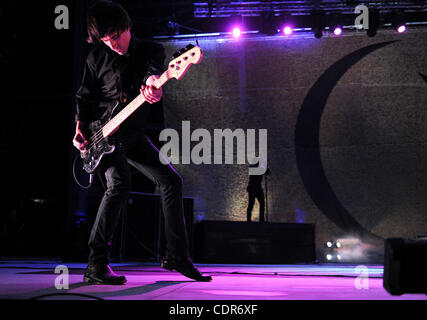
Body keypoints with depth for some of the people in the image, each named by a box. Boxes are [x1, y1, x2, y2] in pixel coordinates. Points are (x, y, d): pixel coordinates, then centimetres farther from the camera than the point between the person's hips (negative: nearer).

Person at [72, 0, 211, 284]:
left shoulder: (150, 50, 2)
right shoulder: (97, 57, 0)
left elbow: (154, 68, -21)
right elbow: (84, 96, 7)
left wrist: (153, 82, -45)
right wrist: (80, 129, -8)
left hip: (134, 134, 4)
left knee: (171, 180, -3)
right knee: (120, 183, -27)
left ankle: (177, 256, 7)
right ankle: (96, 266, -26)